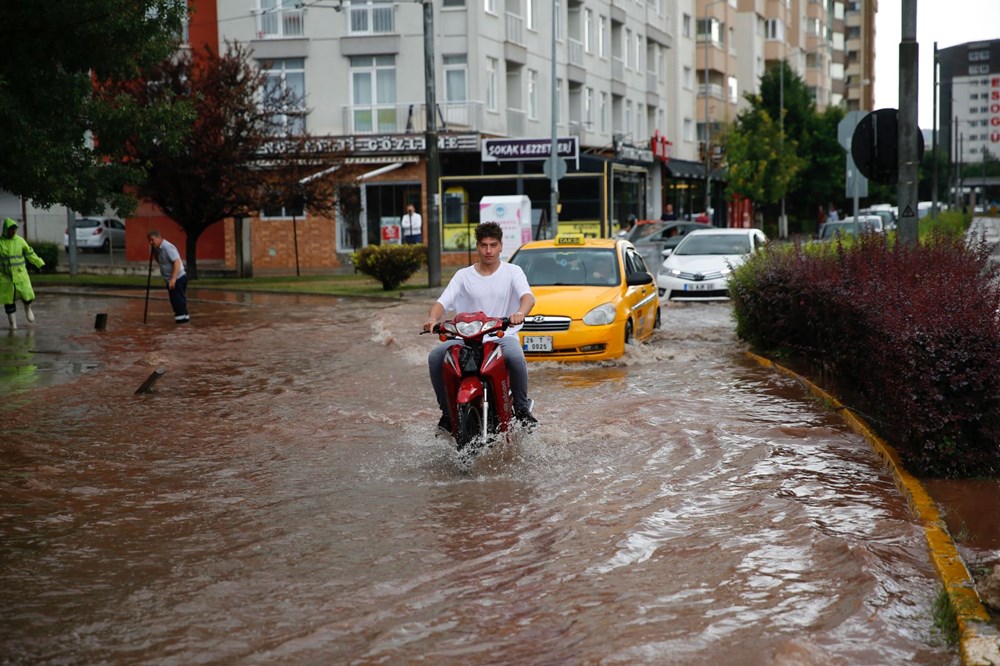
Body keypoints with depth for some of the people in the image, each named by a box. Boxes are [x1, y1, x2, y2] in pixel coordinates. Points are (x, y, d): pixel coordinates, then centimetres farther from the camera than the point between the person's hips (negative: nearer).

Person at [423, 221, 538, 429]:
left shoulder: (512, 272, 5)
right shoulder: (464, 275, 11)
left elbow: (528, 296, -13)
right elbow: (443, 302, 1)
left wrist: (520, 313, -37)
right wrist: (433, 318, -24)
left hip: (504, 335, -2)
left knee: (516, 357, -36)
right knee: (435, 357, -23)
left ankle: (521, 407, -12)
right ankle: (447, 410, -5)